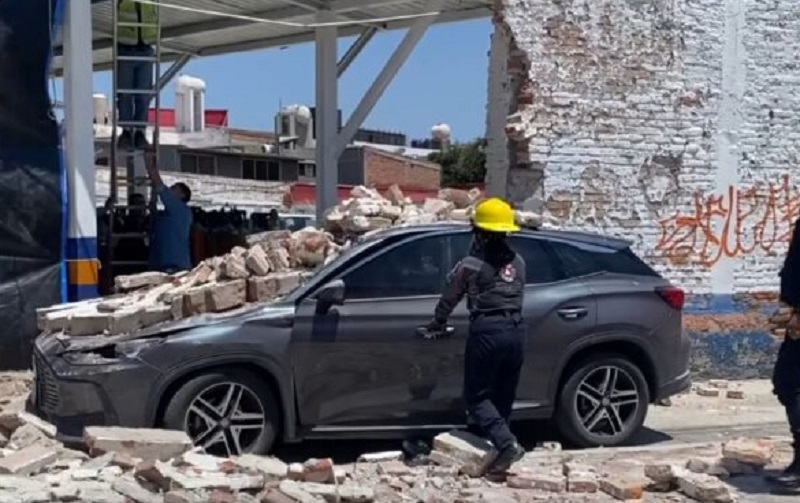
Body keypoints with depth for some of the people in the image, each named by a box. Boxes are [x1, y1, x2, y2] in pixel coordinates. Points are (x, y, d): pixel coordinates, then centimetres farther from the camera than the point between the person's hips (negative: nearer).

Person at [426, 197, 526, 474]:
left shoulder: (471, 265, -5)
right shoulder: (517, 262, 11)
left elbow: (449, 297, 7)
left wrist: (438, 322, 24)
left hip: (487, 330, -6)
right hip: (515, 330, 6)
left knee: (477, 396, 0)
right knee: (503, 396, 14)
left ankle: (507, 444, -15)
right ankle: (492, 445, 18)